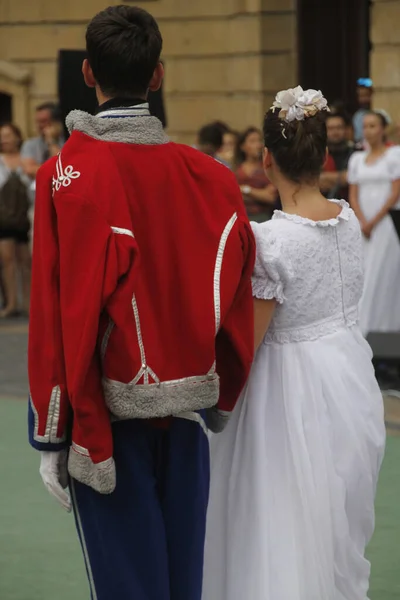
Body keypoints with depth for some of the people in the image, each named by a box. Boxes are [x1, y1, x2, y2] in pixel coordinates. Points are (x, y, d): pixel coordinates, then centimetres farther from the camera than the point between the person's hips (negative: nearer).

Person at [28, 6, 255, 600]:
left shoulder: (67, 176, -13)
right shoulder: (211, 177, -3)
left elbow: (61, 314, -15)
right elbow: (235, 302, 2)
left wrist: (54, 436, -9)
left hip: (108, 414, -4)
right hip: (187, 414, 4)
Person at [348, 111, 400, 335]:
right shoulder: (357, 159, 13)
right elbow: (353, 195, 10)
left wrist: (374, 222, -12)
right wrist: (362, 222, -6)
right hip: (364, 224, 5)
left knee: (381, 274, -7)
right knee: (362, 275, 1)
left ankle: (381, 326, -5)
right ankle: (361, 326, 6)